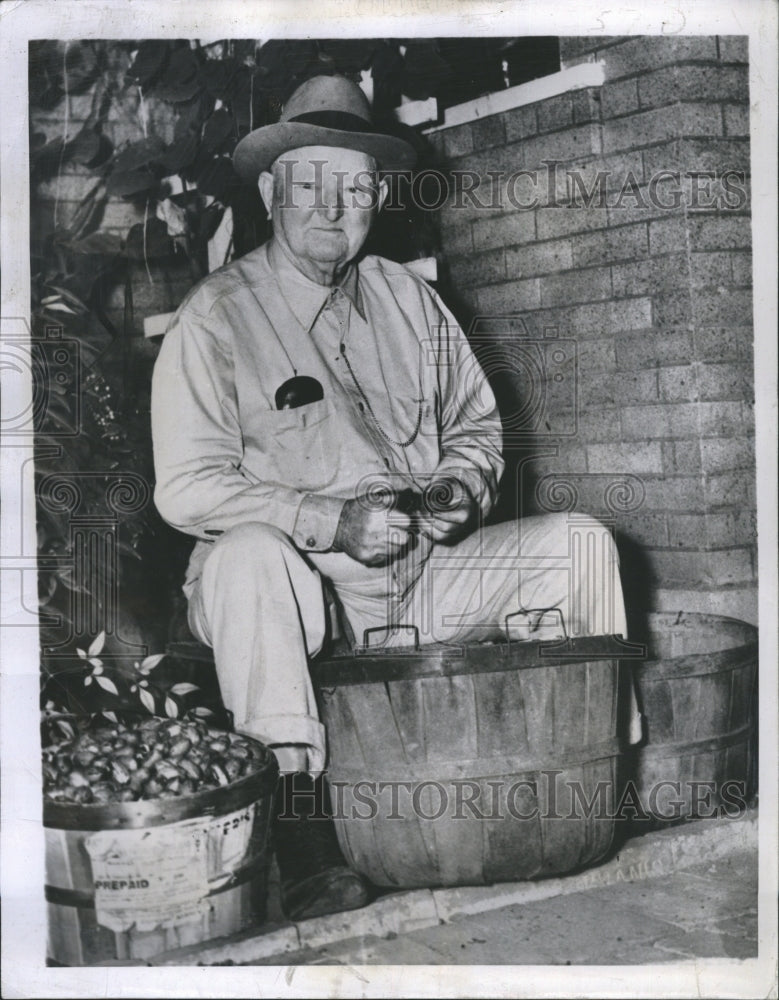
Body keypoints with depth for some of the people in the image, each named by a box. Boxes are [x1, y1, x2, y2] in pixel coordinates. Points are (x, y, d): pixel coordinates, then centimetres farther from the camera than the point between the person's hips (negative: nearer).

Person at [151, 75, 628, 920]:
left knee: (578, 543, -7)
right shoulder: (216, 316, -5)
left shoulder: (409, 300, 12)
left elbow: (477, 424, 19)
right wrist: (333, 522, -21)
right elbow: (187, 487, -13)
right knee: (247, 556, -37)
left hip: (421, 580, 5)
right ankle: (299, 833, -34)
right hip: (296, 591, -5)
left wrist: (458, 490, -4)